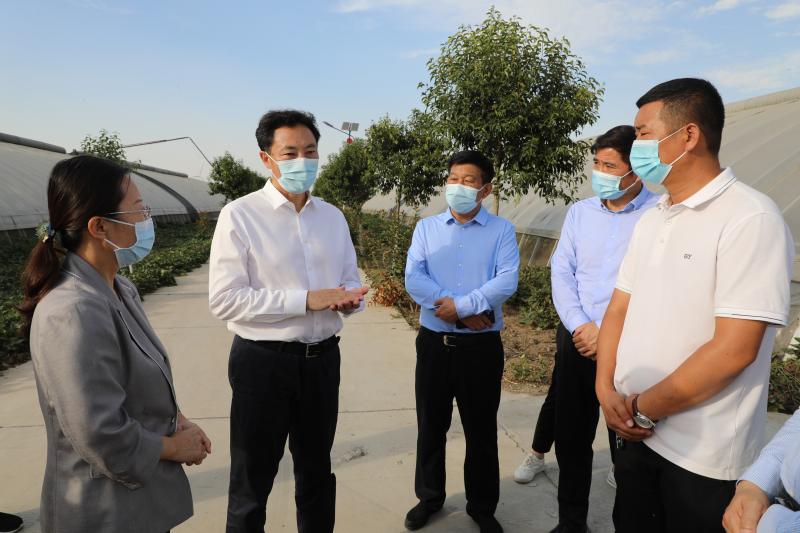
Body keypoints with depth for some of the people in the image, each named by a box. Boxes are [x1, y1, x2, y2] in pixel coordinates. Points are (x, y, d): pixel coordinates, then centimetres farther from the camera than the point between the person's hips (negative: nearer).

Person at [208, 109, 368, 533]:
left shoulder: (333, 216, 5)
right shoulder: (239, 216, -12)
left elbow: (350, 278, 12)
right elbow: (224, 300, -18)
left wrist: (350, 298, -12)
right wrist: (306, 300, -25)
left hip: (323, 358, 5)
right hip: (263, 362, -5)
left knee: (316, 469, 24)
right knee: (253, 479, 15)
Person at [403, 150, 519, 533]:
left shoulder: (501, 231, -1)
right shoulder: (426, 228, 4)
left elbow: (506, 282, -15)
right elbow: (413, 279, -9)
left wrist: (459, 305, -20)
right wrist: (465, 312, -17)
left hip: (482, 346, -1)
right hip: (434, 342, 2)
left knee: (481, 430, 13)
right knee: (431, 426, 15)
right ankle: (429, 497, 37)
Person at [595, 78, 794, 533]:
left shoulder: (751, 218, -17)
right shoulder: (650, 220, 6)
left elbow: (733, 350, -22)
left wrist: (643, 408, -13)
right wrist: (608, 391, -6)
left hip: (703, 454, -6)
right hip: (636, 431, 7)